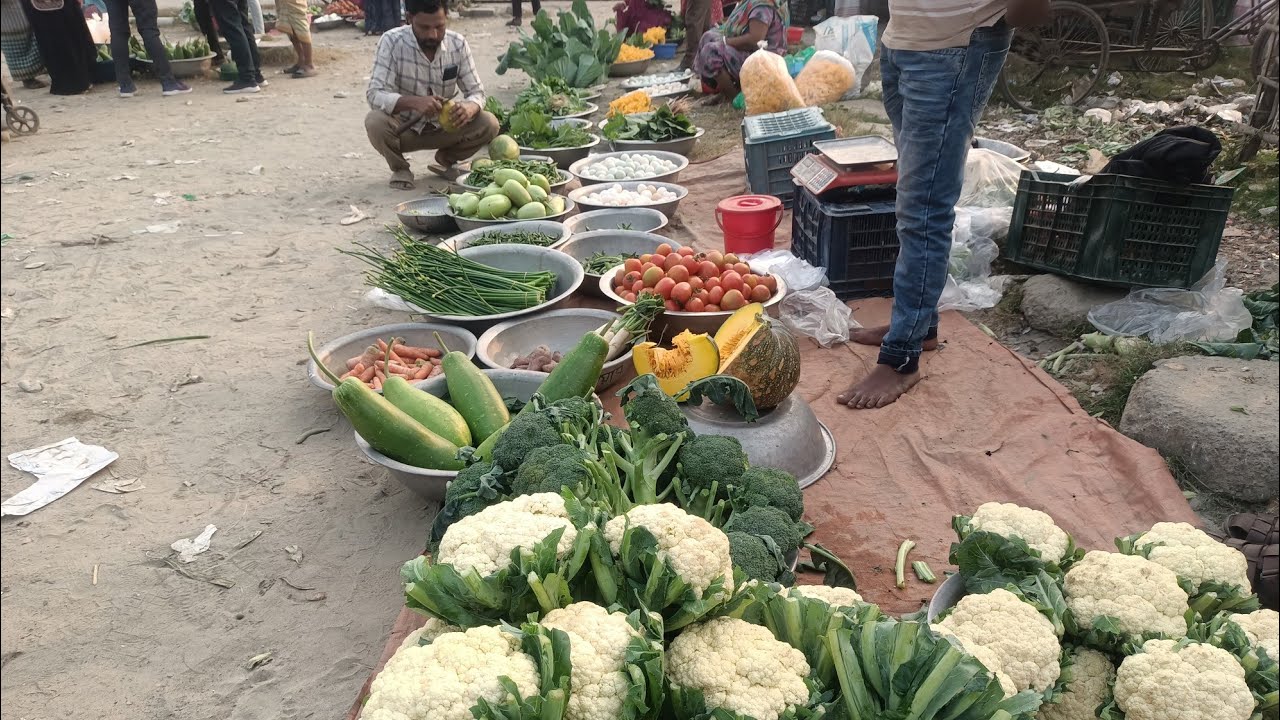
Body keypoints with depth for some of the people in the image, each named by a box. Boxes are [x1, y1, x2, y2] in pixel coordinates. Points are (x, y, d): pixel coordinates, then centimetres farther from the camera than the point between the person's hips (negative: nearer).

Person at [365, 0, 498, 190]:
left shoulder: (458, 44, -11)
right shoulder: (391, 42, -20)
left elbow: (476, 91, -8)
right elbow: (375, 94, -27)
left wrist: (470, 107, -35)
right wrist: (414, 102, -46)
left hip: (444, 127, 3)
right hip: (404, 128, -2)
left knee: (489, 124, -21)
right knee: (375, 122, -34)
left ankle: (446, 160, 8)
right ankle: (399, 168, -1)